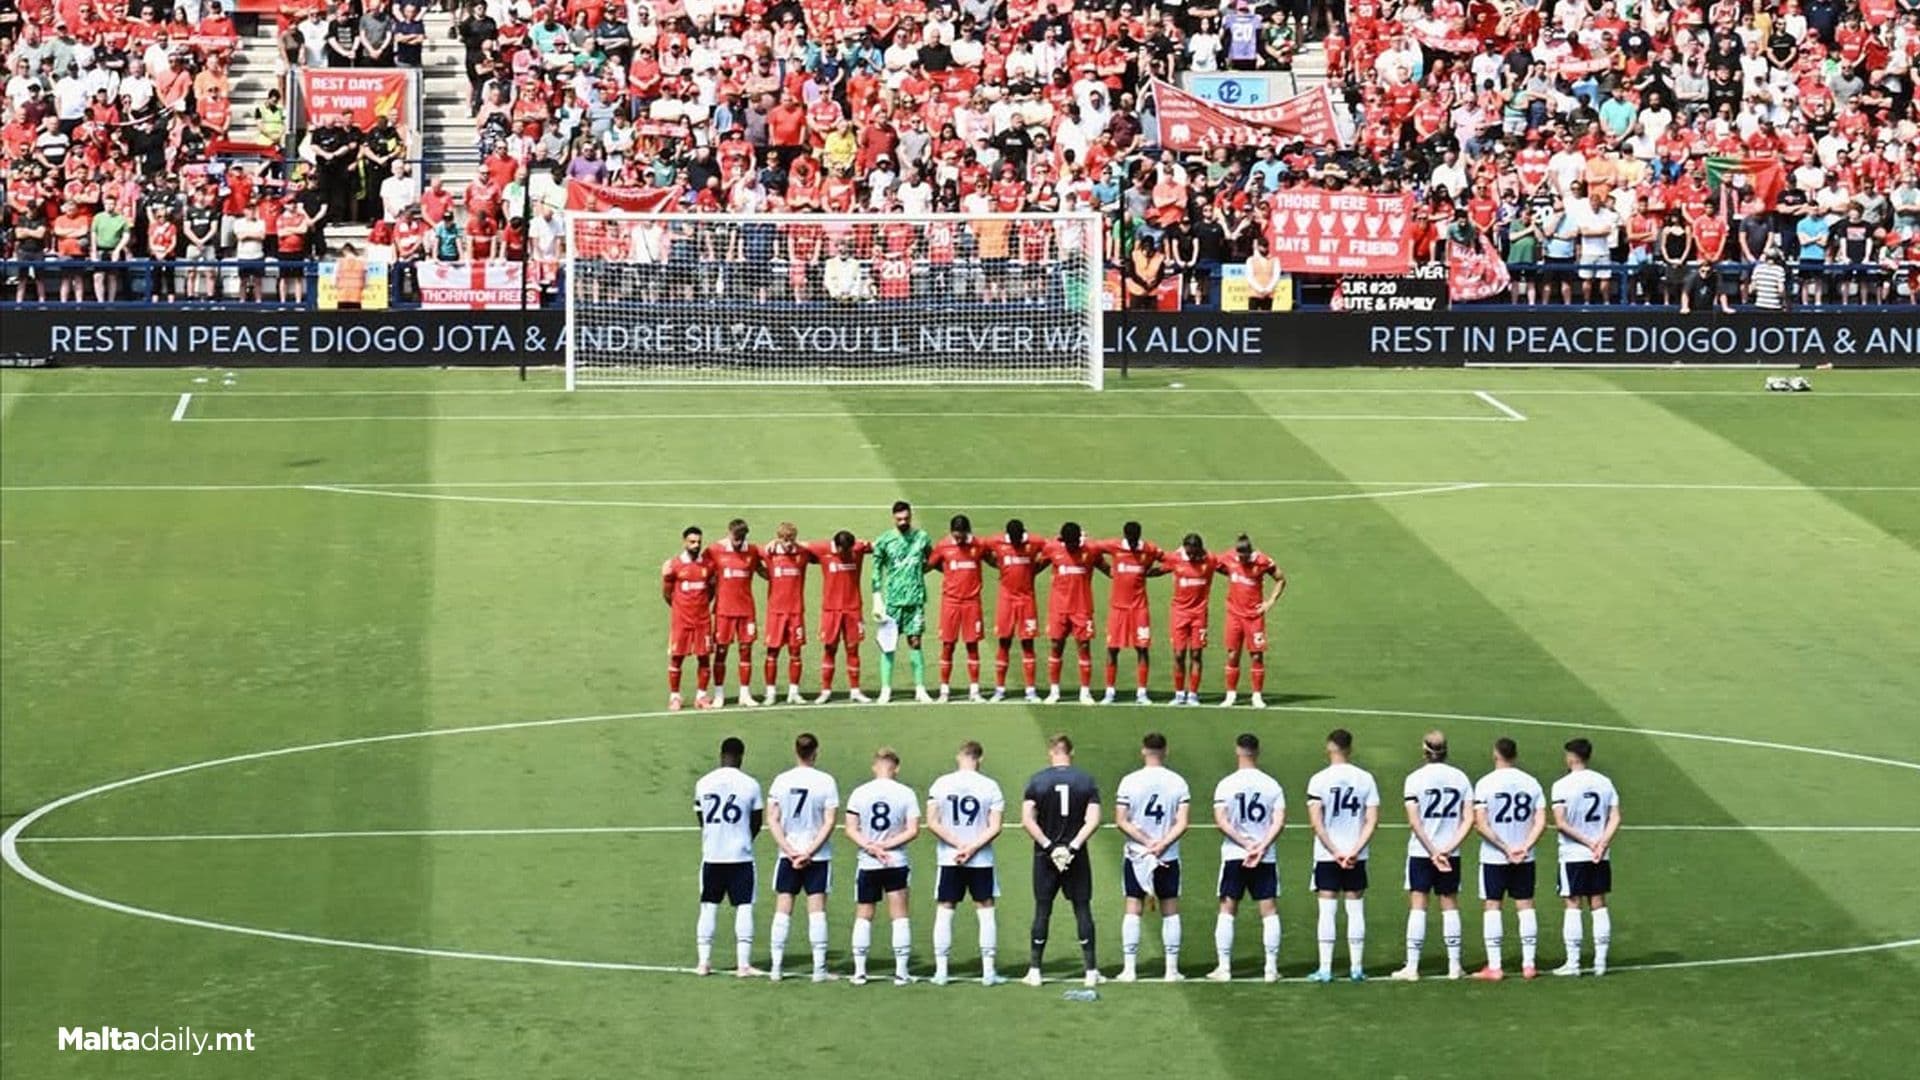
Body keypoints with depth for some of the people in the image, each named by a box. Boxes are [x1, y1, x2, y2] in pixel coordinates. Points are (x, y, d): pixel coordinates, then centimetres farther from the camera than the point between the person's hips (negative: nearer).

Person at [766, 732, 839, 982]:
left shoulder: (781, 781, -1)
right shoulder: (826, 782, -6)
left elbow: (772, 820, -3)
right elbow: (829, 822, -9)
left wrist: (789, 850, -6)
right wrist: (809, 852, -9)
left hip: (788, 856, 1)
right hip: (818, 856, -1)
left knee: (783, 909, 6)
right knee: (817, 909, 0)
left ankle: (776, 967, 6)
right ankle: (819, 968, -2)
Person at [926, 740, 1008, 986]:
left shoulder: (941, 784, -2)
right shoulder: (990, 786, -3)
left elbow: (932, 823, -7)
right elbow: (995, 827, -9)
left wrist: (958, 845, -7)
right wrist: (972, 848, -11)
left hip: (949, 859, 0)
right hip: (982, 860, 0)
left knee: (944, 911, 7)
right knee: (985, 910, 6)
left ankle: (941, 970, 5)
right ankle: (988, 971, 5)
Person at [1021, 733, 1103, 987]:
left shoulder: (1037, 781, -3)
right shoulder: (1086, 781, -1)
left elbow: (1027, 820, -10)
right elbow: (1093, 820, -8)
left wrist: (1049, 846, -10)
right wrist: (1073, 846, -9)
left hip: (1045, 855, 0)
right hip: (1077, 856, 0)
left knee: (1042, 910, 6)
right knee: (1082, 909, 6)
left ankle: (1035, 970, 8)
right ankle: (1091, 970, 5)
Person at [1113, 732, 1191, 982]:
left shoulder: (1130, 781, -6)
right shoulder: (1177, 782, -2)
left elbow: (1121, 821, -9)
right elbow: (1182, 823, -9)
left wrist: (1147, 843, -9)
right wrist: (1161, 845, -13)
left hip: (1136, 856, -1)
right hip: (1170, 857, 1)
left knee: (1133, 910, 3)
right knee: (1170, 912, 8)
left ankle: (1129, 968, 1)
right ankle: (1172, 969, 8)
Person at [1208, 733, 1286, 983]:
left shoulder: (1226, 784, -3)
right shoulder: (1272, 785, 2)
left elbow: (1221, 820, -11)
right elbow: (1279, 821, -7)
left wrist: (1246, 843, -11)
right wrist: (1262, 846, -12)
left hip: (1234, 855, -1)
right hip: (1266, 858, 1)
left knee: (1227, 910, 6)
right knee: (1269, 910, 5)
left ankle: (1224, 967, 4)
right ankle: (1271, 968, 2)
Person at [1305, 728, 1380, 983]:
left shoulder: (1319, 780, -6)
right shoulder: (1365, 778, 0)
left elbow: (1316, 821, -11)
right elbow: (1372, 820, -4)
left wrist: (1335, 852, -8)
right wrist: (1355, 850, -6)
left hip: (1327, 856, -2)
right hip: (1356, 856, 2)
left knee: (1327, 911, 1)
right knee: (1356, 909, 8)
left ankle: (1325, 969, -1)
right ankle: (1356, 968, 9)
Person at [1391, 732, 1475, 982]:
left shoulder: (1415, 778, -6)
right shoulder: (1460, 777, 3)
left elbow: (1414, 821, -12)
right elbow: (1469, 819, -3)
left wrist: (1433, 852, -10)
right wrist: (1449, 848, -7)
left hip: (1421, 851, -2)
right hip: (1451, 853, 2)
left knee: (1418, 906, 1)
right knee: (1450, 906, 10)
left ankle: (1412, 967, -1)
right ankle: (1454, 966, 11)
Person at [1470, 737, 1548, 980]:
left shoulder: (1486, 784, -7)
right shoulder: (1531, 783, 3)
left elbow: (1481, 824, -13)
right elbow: (1541, 822, -3)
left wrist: (1505, 848, -10)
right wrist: (1524, 847, -8)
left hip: (1494, 857, -3)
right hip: (1525, 858, 3)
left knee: (1492, 906, 2)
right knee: (1525, 906, 9)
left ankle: (1494, 966, -1)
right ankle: (1528, 964, 9)